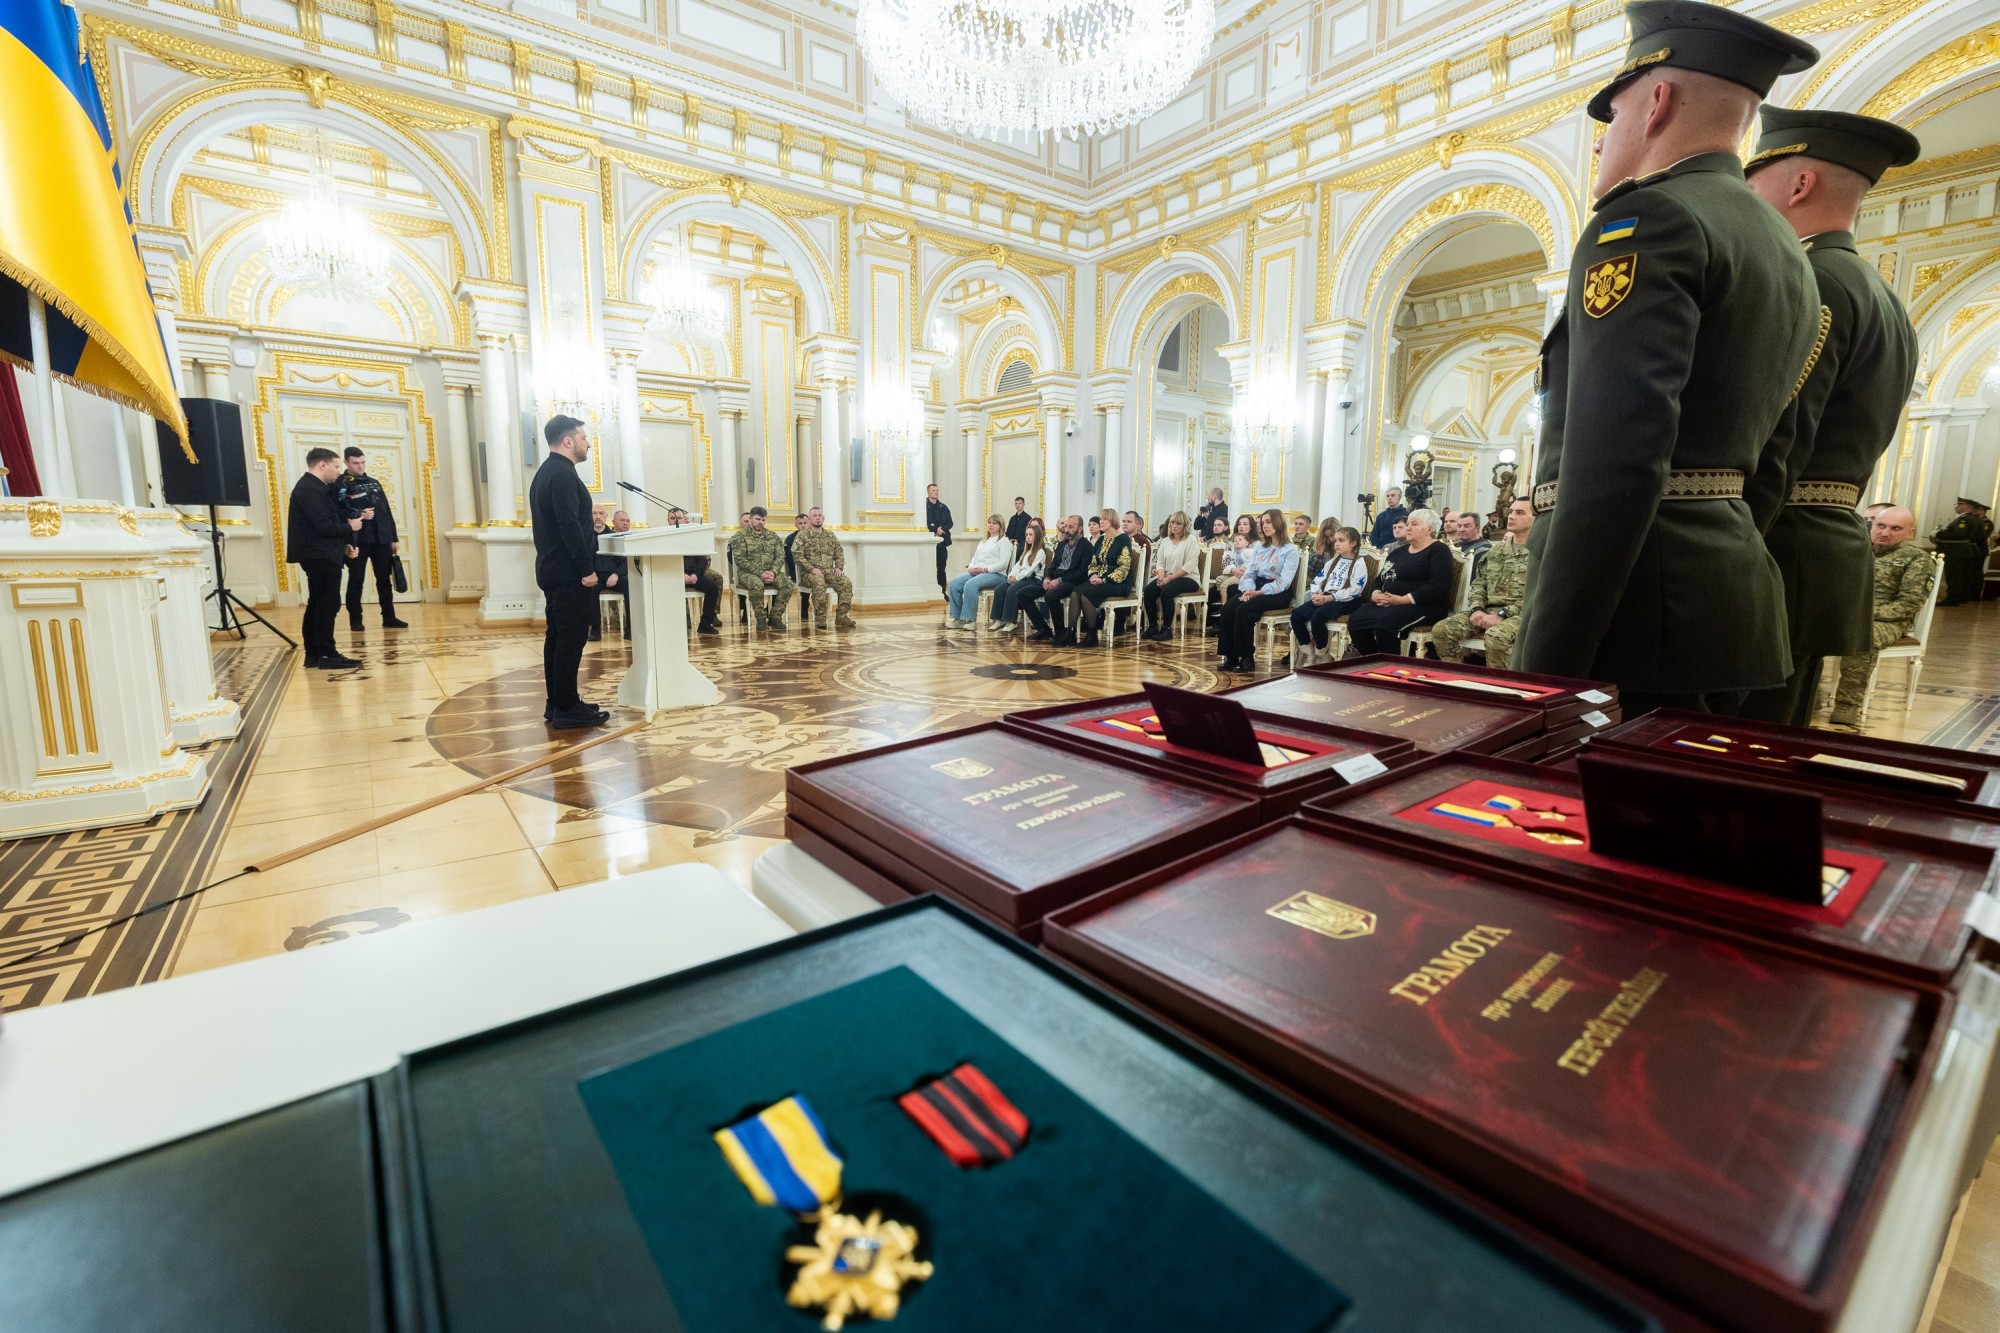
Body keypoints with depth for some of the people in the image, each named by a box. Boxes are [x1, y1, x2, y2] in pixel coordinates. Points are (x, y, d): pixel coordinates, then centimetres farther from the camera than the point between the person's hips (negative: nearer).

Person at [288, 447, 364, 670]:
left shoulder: (312, 487, 19)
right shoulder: (311, 489, -14)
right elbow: (324, 526, -22)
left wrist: (343, 545, 9)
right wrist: (350, 527, -6)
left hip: (321, 556, 11)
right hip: (321, 556, -11)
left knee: (317, 605, 12)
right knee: (328, 605, -9)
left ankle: (314, 655, 16)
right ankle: (327, 655, -7)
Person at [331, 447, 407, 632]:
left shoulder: (374, 483, 16)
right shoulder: (340, 484, 0)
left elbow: (386, 511, 16)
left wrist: (394, 538, 12)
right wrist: (358, 515, -20)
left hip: (381, 538, 4)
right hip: (357, 540, -4)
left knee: (385, 579, 6)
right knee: (356, 580, 2)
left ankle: (389, 617, 11)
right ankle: (355, 620, 8)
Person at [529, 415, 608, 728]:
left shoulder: (545, 472, 18)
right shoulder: (563, 474, -14)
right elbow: (570, 525, -23)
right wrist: (587, 569, -21)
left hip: (553, 570, 11)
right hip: (569, 572, -11)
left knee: (557, 637, 12)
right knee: (572, 638, -7)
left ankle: (556, 703, 18)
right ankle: (566, 708, -4)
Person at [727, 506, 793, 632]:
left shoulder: (772, 536, 12)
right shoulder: (740, 536, -1)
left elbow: (780, 556, 6)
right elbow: (740, 560, -10)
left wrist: (773, 572, -14)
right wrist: (760, 573, -20)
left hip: (770, 572, 4)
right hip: (748, 572, -4)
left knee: (787, 583, -24)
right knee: (757, 584, -37)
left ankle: (775, 617, -15)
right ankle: (761, 619, -20)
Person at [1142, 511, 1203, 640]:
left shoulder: (1191, 540, -4)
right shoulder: (1165, 541, 14)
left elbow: (1189, 566, -14)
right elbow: (1160, 563, 8)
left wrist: (1169, 578, -20)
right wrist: (1161, 577, -13)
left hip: (1188, 578, -5)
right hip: (1167, 578, 5)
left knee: (1166, 591, -33)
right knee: (1149, 590, -22)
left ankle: (1167, 629, -20)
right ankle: (1152, 626, -11)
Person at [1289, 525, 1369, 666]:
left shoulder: (1359, 564, -2)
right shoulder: (1333, 561, 21)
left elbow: (1353, 591, -14)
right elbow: (1317, 580, 15)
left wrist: (1328, 598, -20)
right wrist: (1316, 594, -8)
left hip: (1345, 602, -7)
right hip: (1324, 598, 7)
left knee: (1317, 616, -34)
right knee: (1297, 614, -17)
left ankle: (1321, 655, -16)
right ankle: (1307, 653, -8)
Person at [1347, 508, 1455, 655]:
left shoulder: (1439, 551, 0)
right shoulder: (1399, 551, 23)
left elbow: (1438, 586, -14)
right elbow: (1380, 578, 20)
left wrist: (1404, 599, -20)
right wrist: (1376, 594, -4)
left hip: (1423, 606, -7)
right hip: (1388, 604, 7)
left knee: (1385, 622, -35)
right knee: (1355, 619, -19)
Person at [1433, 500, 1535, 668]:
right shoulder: (1495, 551, 19)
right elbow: (1478, 584, 15)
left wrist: (1502, 614, -19)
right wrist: (1476, 609, -5)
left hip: (1520, 615, -6)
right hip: (1488, 611, 6)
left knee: (1495, 636, -39)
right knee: (1441, 629, -16)